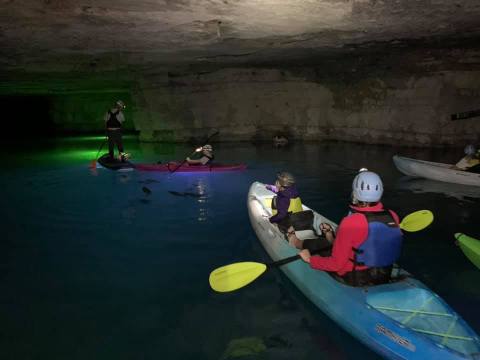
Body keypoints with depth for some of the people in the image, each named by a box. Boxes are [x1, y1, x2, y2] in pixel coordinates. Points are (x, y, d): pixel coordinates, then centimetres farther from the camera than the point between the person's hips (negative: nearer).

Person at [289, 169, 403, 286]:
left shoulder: (350, 223, -28)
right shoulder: (393, 217, -12)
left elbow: (336, 264, -22)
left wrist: (310, 259, -6)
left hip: (355, 280, -5)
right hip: (385, 277, 5)